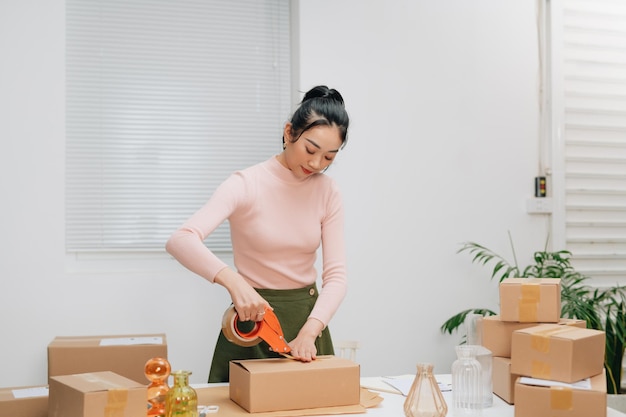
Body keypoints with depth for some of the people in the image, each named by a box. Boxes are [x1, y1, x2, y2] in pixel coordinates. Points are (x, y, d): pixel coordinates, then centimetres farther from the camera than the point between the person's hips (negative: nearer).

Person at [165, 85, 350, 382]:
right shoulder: (247, 184, -15)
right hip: (252, 316, -4)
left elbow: (336, 275, -7)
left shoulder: (328, 192, -3)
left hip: (307, 317, 4)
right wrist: (234, 281, -43)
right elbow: (180, 241, -29)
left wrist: (309, 332, -22)